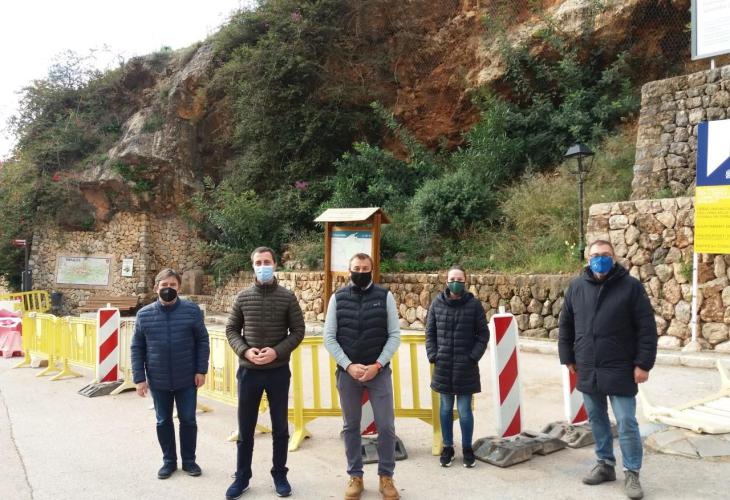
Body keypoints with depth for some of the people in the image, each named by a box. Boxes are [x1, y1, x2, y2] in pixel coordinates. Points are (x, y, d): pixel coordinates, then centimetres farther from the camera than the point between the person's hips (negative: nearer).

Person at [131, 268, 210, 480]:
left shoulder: (192, 310, -6)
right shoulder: (144, 314, -2)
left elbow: (203, 341, -2)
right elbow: (137, 348, 1)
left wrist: (201, 370, -6)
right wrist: (139, 378, -3)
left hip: (187, 379, -1)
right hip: (158, 381, 1)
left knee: (188, 420, 9)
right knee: (163, 421, 13)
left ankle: (189, 460, 27)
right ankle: (169, 461, 30)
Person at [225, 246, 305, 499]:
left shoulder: (287, 297, -3)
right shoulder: (242, 297, 1)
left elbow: (298, 331, -2)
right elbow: (231, 330, 5)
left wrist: (277, 351, -16)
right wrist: (245, 350, -13)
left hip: (278, 371, -1)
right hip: (248, 371, 1)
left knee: (280, 427, 9)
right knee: (245, 428, 10)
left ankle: (279, 475, 25)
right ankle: (242, 477, 25)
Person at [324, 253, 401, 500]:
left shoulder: (385, 296, 0)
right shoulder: (337, 298, 2)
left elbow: (394, 335, -2)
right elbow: (329, 337, 0)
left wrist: (377, 365, -11)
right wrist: (349, 366, -11)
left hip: (379, 371, -1)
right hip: (347, 371, 1)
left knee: (386, 426, 1)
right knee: (351, 426, 10)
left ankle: (386, 476, 18)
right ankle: (355, 476, 24)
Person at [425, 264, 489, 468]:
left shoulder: (474, 304, -3)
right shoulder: (437, 303, 1)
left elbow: (483, 333, 1)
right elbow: (430, 332, 7)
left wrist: (474, 356, -8)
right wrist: (433, 355, -2)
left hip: (466, 366, -2)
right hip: (443, 365, 2)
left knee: (464, 409, 3)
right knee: (446, 408, 12)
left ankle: (467, 449, 21)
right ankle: (447, 448, 26)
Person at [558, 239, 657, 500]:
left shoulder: (631, 286, -7)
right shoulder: (576, 287, 4)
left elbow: (647, 328, -7)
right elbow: (565, 325, 12)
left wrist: (643, 364, -10)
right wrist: (568, 358, 10)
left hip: (620, 371, -4)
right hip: (587, 371, 4)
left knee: (626, 424, 1)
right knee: (597, 420, 15)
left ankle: (631, 473, 17)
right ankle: (605, 464, 31)